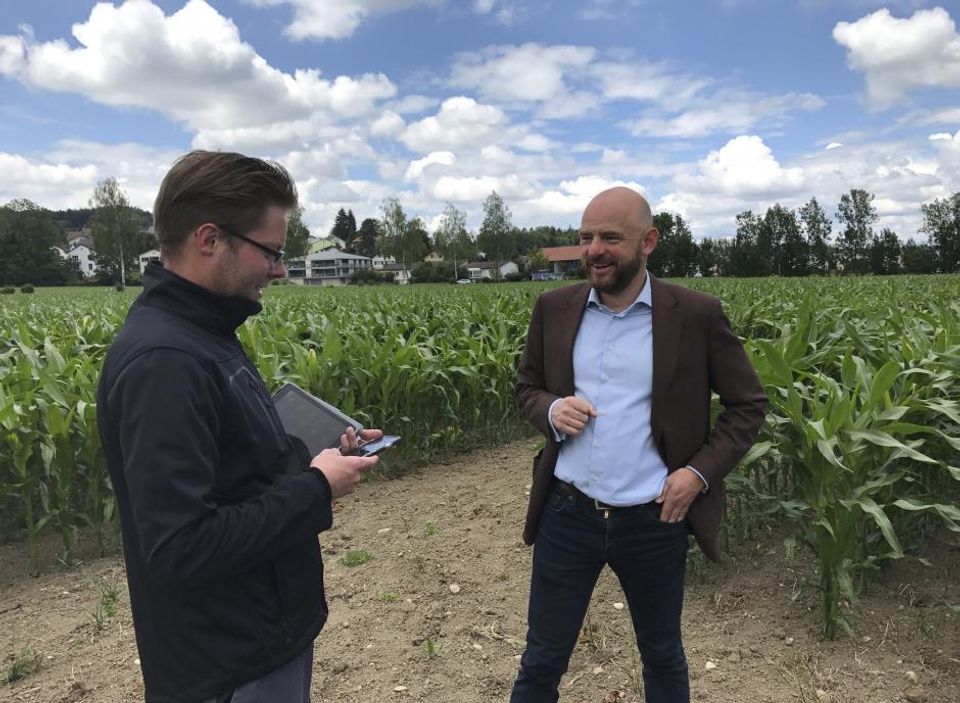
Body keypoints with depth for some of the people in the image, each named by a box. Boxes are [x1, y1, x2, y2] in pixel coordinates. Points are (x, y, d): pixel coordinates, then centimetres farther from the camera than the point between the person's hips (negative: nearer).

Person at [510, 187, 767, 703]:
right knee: (541, 662, 16)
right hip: (567, 514, 2)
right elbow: (526, 388, 11)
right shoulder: (554, 309, 0)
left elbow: (749, 403, 1)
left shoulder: (697, 314, -8)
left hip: (654, 521, -1)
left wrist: (701, 472, -11)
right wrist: (552, 410, -12)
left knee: (663, 658, 23)